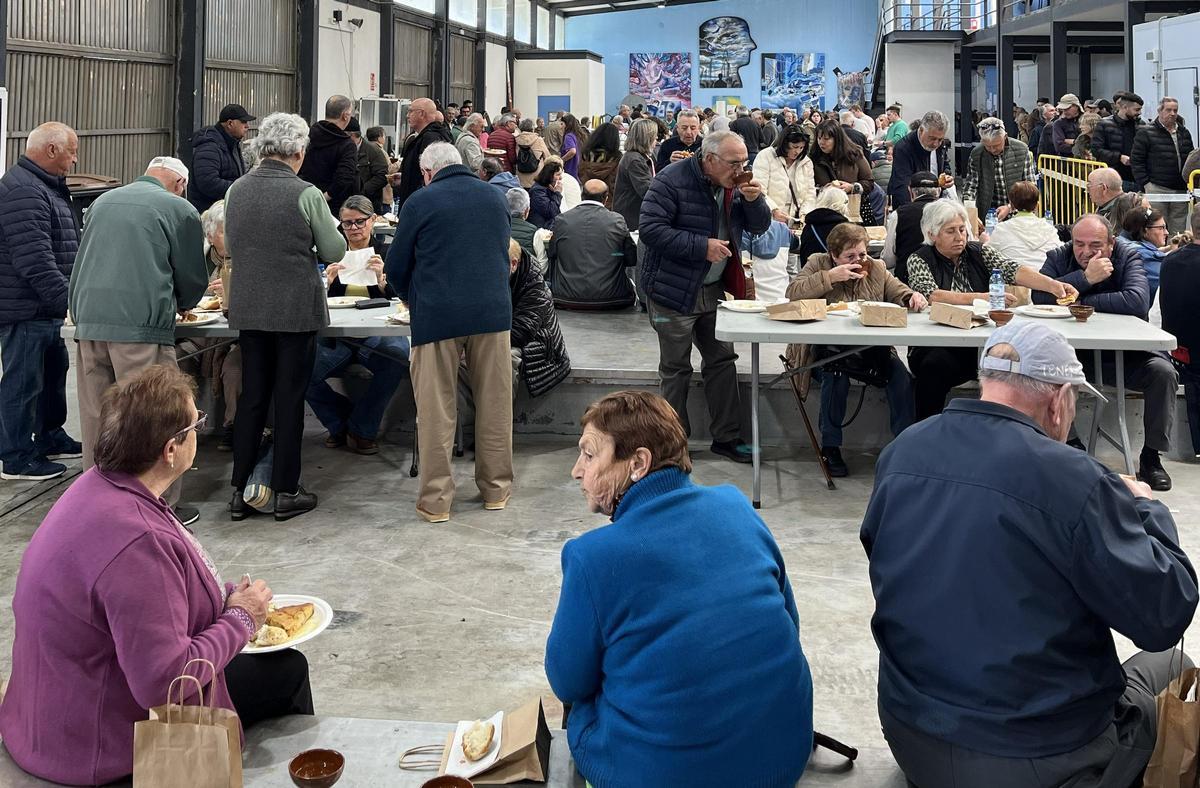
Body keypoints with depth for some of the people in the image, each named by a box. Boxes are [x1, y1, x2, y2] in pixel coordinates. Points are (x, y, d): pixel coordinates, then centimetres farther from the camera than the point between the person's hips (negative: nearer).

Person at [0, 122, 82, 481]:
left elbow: (62, 247, 27)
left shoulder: (47, 187, 16)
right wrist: (67, 298, -28)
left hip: (44, 307, 11)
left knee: (53, 370, 20)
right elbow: (35, 259, -27)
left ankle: (50, 438, 35)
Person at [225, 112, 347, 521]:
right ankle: (286, 493, 12)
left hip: (248, 309, 4)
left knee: (251, 396, 12)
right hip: (296, 309, -4)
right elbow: (335, 251, -5)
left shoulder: (236, 190, 1)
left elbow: (231, 246, 13)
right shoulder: (306, 195, -14)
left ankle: (241, 492, 15)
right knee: (289, 399, 4)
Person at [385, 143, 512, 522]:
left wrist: (410, 298, 25)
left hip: (437, 315, -3)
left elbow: (396, 266, 6)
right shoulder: (495, 197, 13)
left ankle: (435, 499, 7)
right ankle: (496, 489, 20)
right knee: (495, 403, 11)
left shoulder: (421, 202, -1)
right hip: (493, 310, 3)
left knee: (436, 409, 4)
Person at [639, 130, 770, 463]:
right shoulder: (672, 181, -18)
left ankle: (727, 436, 21)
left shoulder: (734, 185, 4)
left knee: (722, 360, 11)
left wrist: (753, 200, -14)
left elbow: (760, 226, 9)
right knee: (676, 369, 3)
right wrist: (702, 246, -25)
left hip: (714, 289, 7)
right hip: (674, 290, -7)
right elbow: (650, 228, -24)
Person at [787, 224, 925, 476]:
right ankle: (830, 447, -20)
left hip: (872, 346, 4)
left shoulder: (876, 269, 13)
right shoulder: (817, 264, 2)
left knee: (900, 373, -22)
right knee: (836, 375, -34)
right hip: (829, 347, -3)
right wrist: (830, 277, -19)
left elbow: (899, 293, 14)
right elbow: (792, 293, -13)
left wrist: (912, 297, -11)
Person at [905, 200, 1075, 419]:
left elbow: (1013, 270, -2)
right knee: (936, 365, -35)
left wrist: (1052, 285, -21)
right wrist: (984, 298, -24)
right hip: (937, 346, -3)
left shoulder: (979, 252, 14)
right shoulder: (920, 260, 4)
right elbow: (933, 296, -15)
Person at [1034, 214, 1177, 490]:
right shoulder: (1059, 258, -2)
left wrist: (1081, 301, -21)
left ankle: (1151, 457, -8)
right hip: (1072, 353, 1)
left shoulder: (1128, 257, -8)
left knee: (1162, 371, -24)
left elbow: (1137, 302, -28)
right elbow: (1039, 296, -22)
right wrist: (1086, 278, -28)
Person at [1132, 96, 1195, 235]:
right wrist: (1145, 184, -11)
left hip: (1180, 190, 5)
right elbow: (1136, 160, -4)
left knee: (1178, 232, 6)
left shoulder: (1184, 133, 17)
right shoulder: (1146, 133, -1)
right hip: (1157, 189, -5)